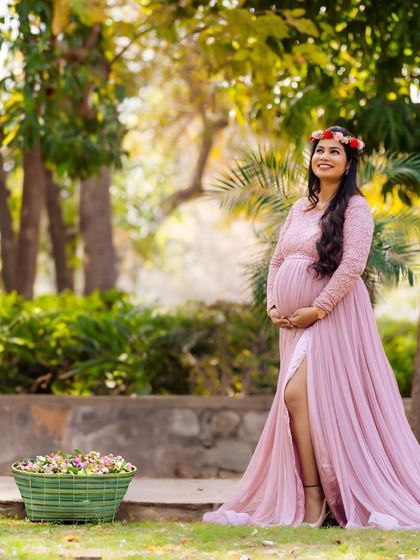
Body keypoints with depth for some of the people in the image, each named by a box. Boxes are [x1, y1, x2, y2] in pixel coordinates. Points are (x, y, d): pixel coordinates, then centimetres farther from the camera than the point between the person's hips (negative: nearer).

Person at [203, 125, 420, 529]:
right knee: (295, 398, 2)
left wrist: (317, 309, -17)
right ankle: (309, 501, 5)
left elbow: (353, 264, -16)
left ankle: (314, 501, -11)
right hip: (294, 321, 7)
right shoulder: (299, 208, 17)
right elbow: (277, 260, 19)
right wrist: (272, 304, 4)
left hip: (331, 315, -7)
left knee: (297, 394, -17)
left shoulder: (354, 207, -5)